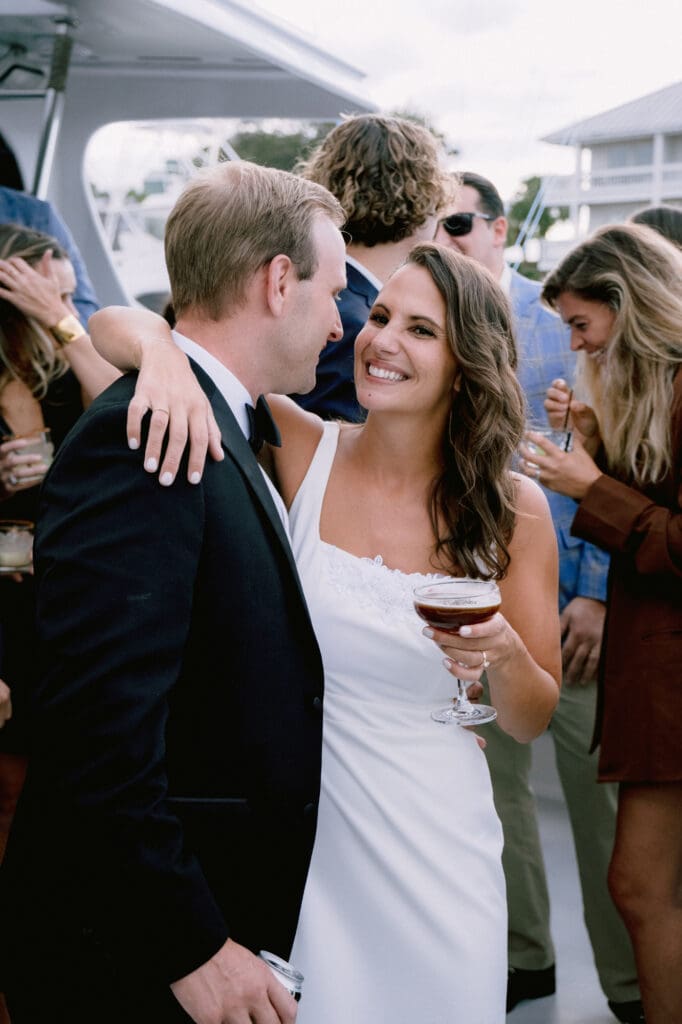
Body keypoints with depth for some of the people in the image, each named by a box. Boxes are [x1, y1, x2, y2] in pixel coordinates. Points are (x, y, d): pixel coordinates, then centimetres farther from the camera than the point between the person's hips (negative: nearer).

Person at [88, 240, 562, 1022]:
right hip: (294, 836, 0)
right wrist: (161, 351, -32)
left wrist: (504, 656, -20)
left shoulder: (515, 511, -7)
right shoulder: (301, 451, -9)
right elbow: (115, 325, -10)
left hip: (433, 851, 1)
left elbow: (531, 722, 1)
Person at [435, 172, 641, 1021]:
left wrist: (598, 592, -13)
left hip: (564, 591, -4)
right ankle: (523, 954, 30)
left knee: (595, 783, 3)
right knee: (492, 777, 12)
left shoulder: (560, 317, -5)